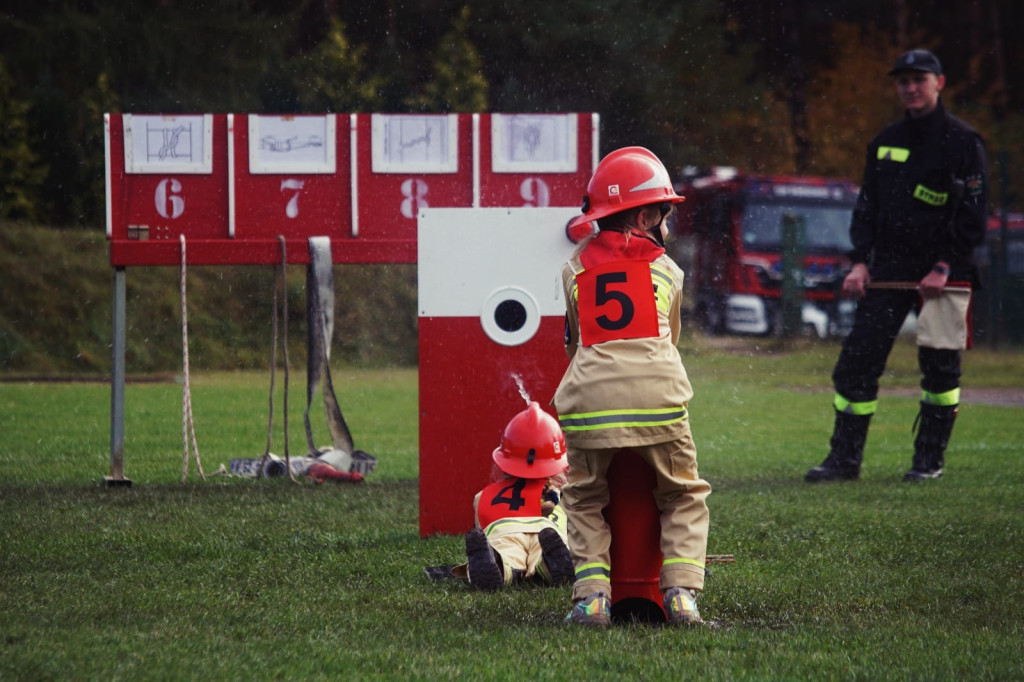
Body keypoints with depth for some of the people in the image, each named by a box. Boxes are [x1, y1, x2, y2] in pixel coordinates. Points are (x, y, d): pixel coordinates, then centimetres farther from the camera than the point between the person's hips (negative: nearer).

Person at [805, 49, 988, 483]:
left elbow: (972, 216, -6)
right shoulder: (886, 141, 13)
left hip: (944, 269, -4)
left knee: (939, 365, -1)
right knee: (858, 359, -4)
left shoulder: (963, 142, -3)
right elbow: (867, 206, 17)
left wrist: (944, 268, -14)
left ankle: (930, 457, 12)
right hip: (888, 268, 4)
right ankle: (845, 458, -1)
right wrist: (860, 262, 4)